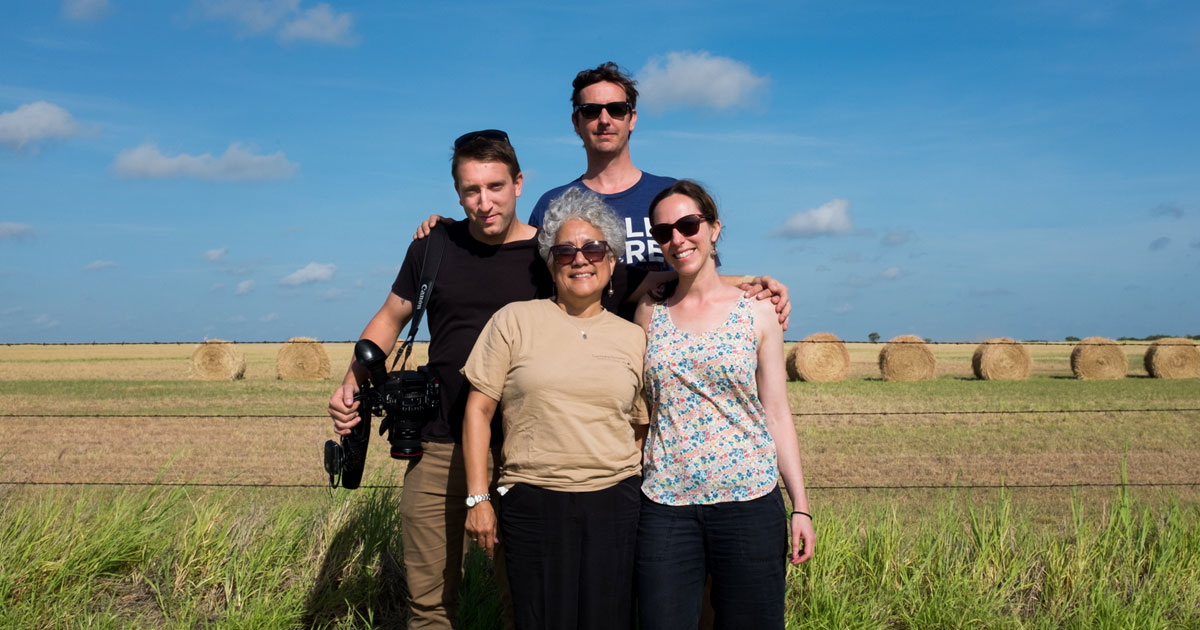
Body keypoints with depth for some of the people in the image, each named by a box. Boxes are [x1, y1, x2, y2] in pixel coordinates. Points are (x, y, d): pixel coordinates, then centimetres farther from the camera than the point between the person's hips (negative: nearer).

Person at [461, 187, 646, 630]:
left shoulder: (634, 338, 8)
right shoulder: (514, 320, 2)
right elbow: (478, 410, 1)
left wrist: (645, 507, 9)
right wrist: (478, 497, -3)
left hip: (615, 503, 2)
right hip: (533, 504, -1)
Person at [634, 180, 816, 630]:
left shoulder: (757, 315, 2)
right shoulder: (650, 314, 6)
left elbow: (777, 414, 4)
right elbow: (639, 408, 12)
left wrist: (800, 505, 0)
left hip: (750, 500, -1)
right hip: (665, 503, 1)